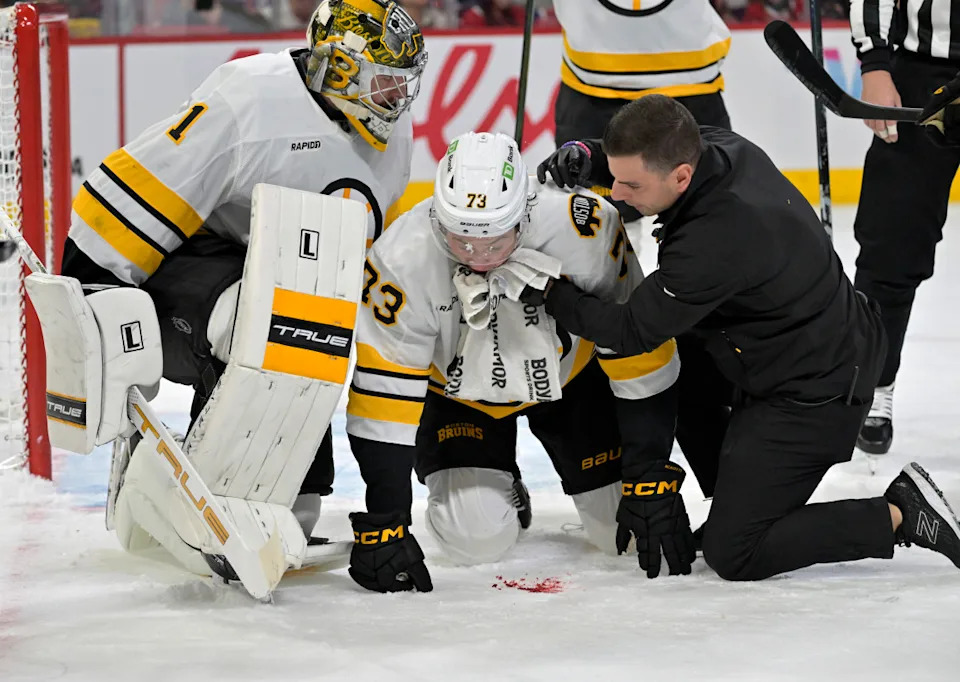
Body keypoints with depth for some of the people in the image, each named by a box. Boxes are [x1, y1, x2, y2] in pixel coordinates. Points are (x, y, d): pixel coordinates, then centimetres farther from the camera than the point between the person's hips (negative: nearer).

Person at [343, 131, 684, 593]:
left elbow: (641, 350, -24)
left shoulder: (588, 230, -36)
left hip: (569, 373, 1)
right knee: (476, 537, -19)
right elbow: (383, 400, -28)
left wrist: (651, 480, -22)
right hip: (454, 391, -1)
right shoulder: (403, 260, -35)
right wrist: (381, 524, -29)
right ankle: (499, 490, 18)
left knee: (626, 529, -4)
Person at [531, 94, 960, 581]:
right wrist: (584, 161, -2)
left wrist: (548, 292, -9)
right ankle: (737, 505, 33)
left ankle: (902, 514, -3)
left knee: (733, 554, -6)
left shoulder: (717, 240, -35)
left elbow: (633, 332, -20)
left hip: (814, 396, -10)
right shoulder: (720, 147, -10)